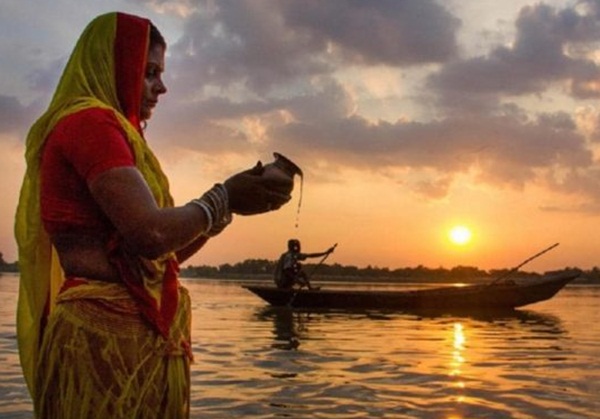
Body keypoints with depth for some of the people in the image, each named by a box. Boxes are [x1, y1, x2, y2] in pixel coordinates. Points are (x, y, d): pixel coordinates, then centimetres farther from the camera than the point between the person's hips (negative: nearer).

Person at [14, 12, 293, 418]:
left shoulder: (101, 128, 20)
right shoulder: (89, 122, -9)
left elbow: (161, 254, 18)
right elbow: (151, 234, -21)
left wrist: (229, 201, 10)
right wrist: (223, 198, -6)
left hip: (133, 330, 10)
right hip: (109, 333, -10)